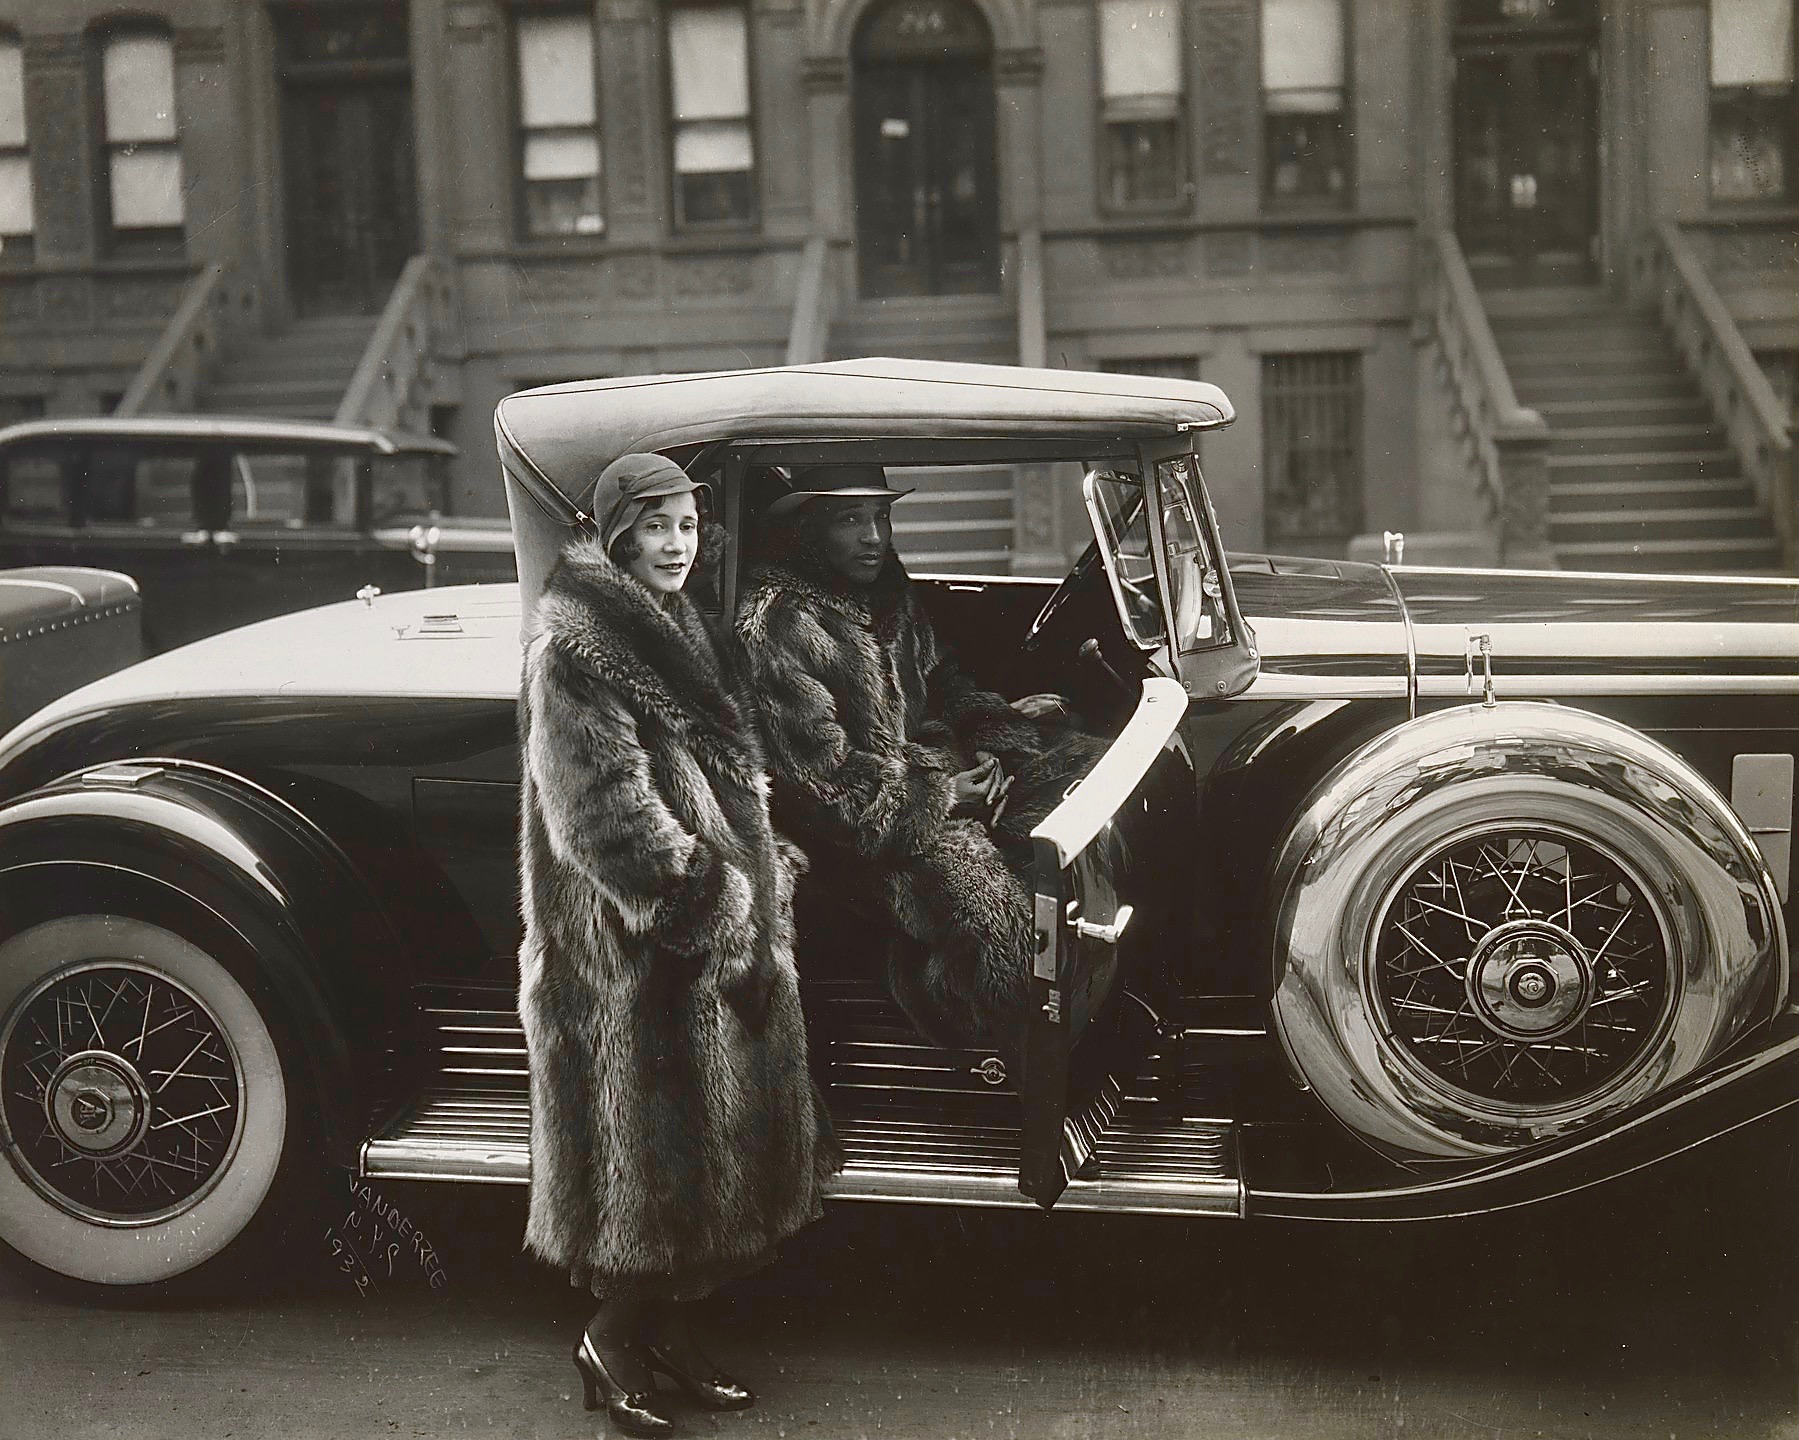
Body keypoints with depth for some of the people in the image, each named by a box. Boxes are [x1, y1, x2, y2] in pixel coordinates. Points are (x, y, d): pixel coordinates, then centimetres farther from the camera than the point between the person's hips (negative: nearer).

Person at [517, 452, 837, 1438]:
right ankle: (612, 1343, 15)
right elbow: (607, 810, -21)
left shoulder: (681, 632, 15)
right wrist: (708, 903, -21)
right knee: (646, 1142, -1)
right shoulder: (575, 648, -14)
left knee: (703, 1136, 14)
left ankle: (666, 1326, 27)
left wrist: (766, 862, 13)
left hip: (725, 936, 9)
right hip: (636, 949, -9)